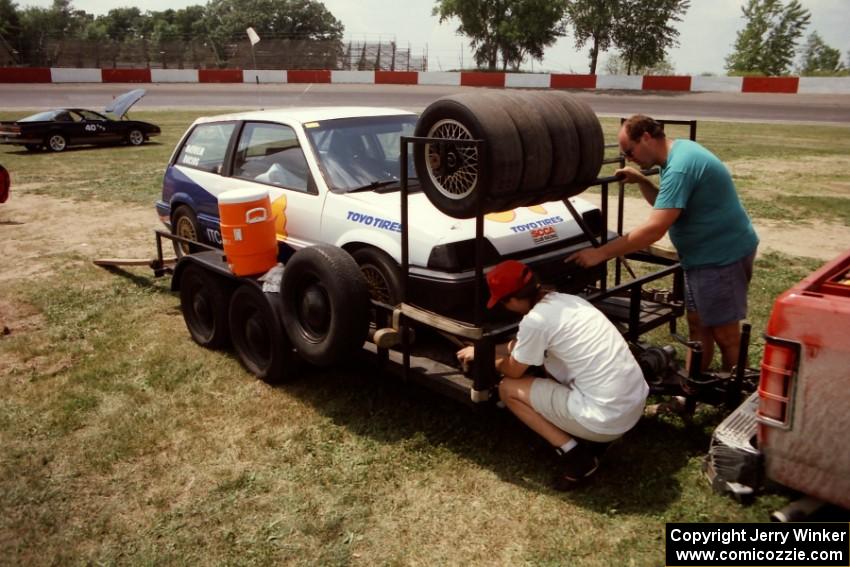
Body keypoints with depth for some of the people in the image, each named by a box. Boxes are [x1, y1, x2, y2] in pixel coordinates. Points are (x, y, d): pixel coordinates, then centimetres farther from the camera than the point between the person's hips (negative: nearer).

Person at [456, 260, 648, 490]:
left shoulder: (535, 319, -14)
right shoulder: (565, 300, 11)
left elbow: (514, 371, 4)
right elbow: (521, 346, 27)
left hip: (608, 419, -8)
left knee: (508, 388, 6)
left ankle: (574, 454, 1)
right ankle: (590, 437, 16)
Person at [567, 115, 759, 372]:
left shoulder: (680, 167, -26)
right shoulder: (679, 152, 6)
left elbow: (655, 229, -31)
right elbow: (666, 205, 19)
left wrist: (599, 254, -29)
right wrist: (641, 180, 1)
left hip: (723, 255, -10)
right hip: (704, 254, 10)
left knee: (724, 332, 0)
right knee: (697, 324, 15)